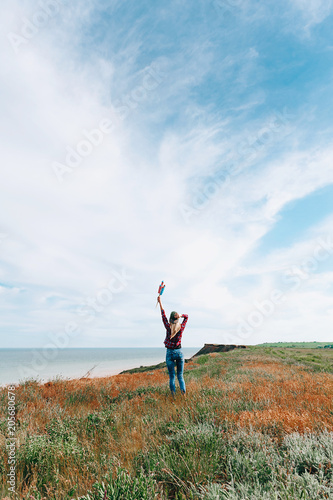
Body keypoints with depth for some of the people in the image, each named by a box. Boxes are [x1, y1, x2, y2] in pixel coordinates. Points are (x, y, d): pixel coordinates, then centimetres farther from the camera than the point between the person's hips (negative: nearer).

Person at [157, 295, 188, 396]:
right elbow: (186, 316, 12)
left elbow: (163, 315, 1)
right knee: (180, 376, 11)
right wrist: (180, 316, -8)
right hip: (179, 352, 2)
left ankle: (173, 395, 6)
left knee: (172, 376, 7)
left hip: (170, 353, -2)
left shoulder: (168, 327, -11)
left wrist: (160, 303, 9)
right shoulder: (181, 327, -5)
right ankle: (183, 393, 1)